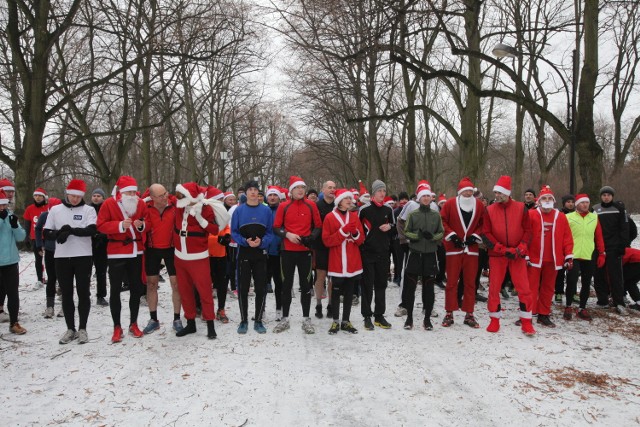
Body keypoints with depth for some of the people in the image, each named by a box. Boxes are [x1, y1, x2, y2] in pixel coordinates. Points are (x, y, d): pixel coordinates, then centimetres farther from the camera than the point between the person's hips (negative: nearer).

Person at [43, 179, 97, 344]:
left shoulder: (88, 210, 0)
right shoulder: (55, 210, 7)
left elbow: (91, 230, -14)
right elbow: (46, 233, 4)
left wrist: (71, 230, -23)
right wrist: (59, 233, -16)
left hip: (83, 256, -2)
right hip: (62, 257, 2)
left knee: (83, 293, 3)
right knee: (66, 294, 9)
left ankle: (82, 329, 13)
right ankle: (70, 329, 19)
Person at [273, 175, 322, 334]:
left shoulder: (311, 206, 2)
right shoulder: (283, 207, 0)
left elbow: (318, 226, 7)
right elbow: (276, 227, 2)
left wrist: (311, 237, -12)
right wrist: (287, 234, -16)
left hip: (305, 251, 0)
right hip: (287, 251, 0)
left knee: (306, 285, 6)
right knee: (286, 284, 7)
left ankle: (306, 319, 16)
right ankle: (285, 319, 18)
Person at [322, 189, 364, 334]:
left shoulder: (354, 216, 9)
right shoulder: (330, 217, -4)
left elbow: (361, 239, 8)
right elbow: (326, 241, -10)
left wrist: (355, 232, -14)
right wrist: (343, 231, -19)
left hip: (353, 262, 4)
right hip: (337, 262, -4)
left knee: (349, 292, 10)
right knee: (336, 292, 4)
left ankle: (346, 321, 20)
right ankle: (335, 321, 16)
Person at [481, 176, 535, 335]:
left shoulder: (521, 208, 1)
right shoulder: (489, 210, 0)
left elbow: (527, 230, 2)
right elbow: (486, 234, -4)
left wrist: (520, 248, -12)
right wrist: (503, 249, -13)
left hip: (517, 254, 0)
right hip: (496, 254, 0)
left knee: (524, 288, 0)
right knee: (494, 287, 4)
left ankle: (526, 322, 12)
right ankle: (495, 319, 18)